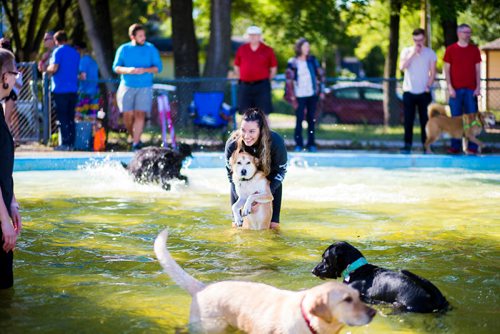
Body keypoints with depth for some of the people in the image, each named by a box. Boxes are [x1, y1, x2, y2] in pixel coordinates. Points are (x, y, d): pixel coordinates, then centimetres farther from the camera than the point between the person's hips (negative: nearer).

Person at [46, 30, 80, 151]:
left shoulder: (59, 51, -7)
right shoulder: (76, 53, 14)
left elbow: (53, 68, -17)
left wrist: (47, 69, 4)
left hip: (60, 90, -6)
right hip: (73, 90, 6)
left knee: (62, 118, -4)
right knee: (70, 118, 9)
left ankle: (65, 143, -7)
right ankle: (71, 143, 8)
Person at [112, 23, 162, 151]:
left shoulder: (151, 49, 4)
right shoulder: (123, 49, 5)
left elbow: (158, 67, 1)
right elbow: (116, 67, 3)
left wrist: (144, 70, -17)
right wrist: (128, 70, -18)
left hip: (145, 87, -1)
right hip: (127, 86, 1)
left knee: (140, 114, -13)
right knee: (128, 115, -4)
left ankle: (136, 143, -12)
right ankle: (134, 137, 18)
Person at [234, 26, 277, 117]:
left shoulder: (268, 50, 1)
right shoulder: (241, 49, 7)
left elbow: (274, 68, 6)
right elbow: (236, 67, 15)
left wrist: (266, 81, 3)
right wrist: (241, 79, 8)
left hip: (261, 86, -2)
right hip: (245, 86, 2)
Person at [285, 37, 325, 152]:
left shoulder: (312, 60, 7)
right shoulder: (292, 63, -3)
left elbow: (320, 74, 14)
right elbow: (289, 80, -4)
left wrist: (321, 90, 9)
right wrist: (292, 97, -8)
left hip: (312, 94, 3)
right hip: (300, 95, -3)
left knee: (311, 119, 5)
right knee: (299, 119, -5)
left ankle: (311, 144, 11)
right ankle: (298, 144, 1)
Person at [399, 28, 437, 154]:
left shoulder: (430, 53, 5)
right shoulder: (406, 51, 6)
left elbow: (432, 72, 5)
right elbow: (402, 67, -9)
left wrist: (428, 86, -8)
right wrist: (413, 53, -12)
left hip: (424, 92, 0)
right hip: (409, 92, 0)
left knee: (425, 120, 1)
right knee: (408, 120, 0)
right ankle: (407, 145, 3)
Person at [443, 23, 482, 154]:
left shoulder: (474, 49, 8)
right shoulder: (450, 49, 3)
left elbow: (478, 70, 8)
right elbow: (447, 70, 2)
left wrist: (478, 87, -1)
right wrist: (450, 87, -6)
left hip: (471, 89, 1)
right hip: (456, 89, -1)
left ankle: (472, 146, 1)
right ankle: (455, 146, 6)